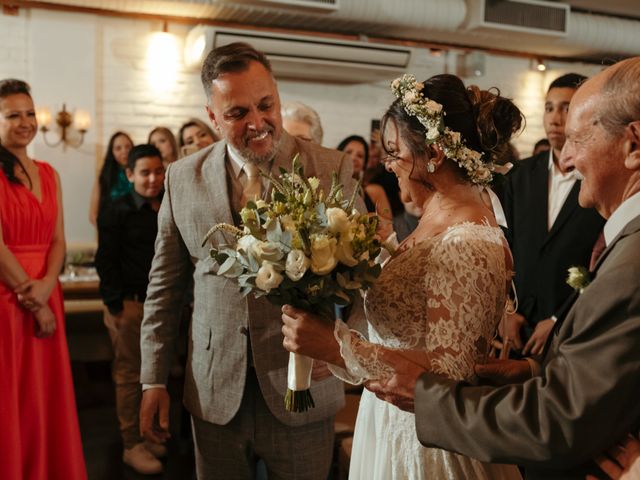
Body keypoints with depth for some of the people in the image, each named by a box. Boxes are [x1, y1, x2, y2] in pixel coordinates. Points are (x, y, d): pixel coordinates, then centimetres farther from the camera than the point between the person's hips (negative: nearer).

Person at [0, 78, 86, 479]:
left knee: (47, 399, 12)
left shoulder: (48, 173, 11)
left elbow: (58, 240, 7)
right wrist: (34, 304, -10)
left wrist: (47, 285, -11)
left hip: (46, 296, 6)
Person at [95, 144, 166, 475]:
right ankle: (131, 445, 15)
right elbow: (106, 263, -8)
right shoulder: (116, 212, -4)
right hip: (130, 304, -5)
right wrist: (116, 307, -14)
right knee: (129, 376, 3)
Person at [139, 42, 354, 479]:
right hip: (214, 393, 2)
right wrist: (154, 379, 6)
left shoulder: (332, 170, -7)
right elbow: (165, 286, 6)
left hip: (304, 389, -1)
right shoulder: (183, 178, 1)